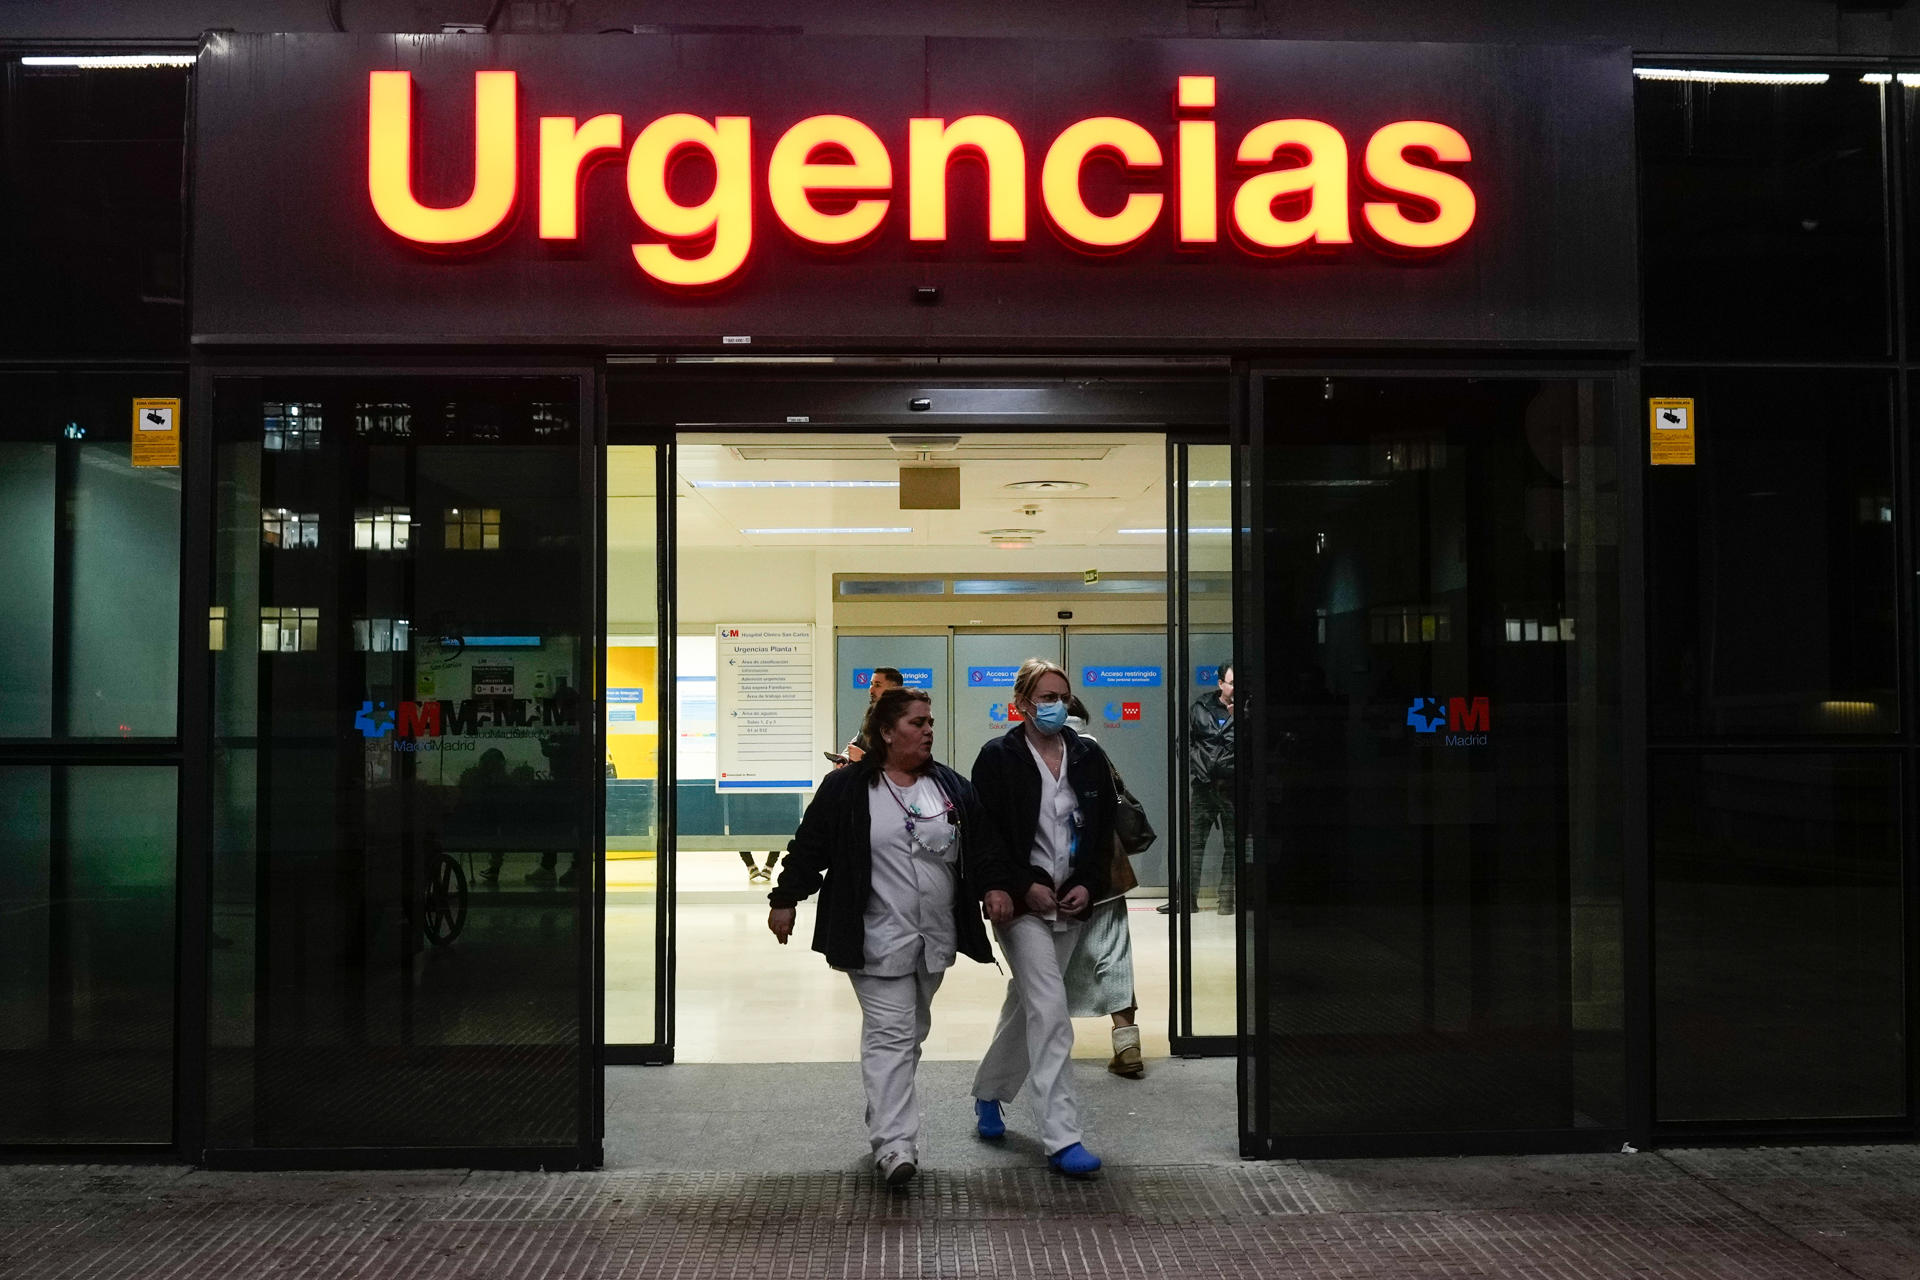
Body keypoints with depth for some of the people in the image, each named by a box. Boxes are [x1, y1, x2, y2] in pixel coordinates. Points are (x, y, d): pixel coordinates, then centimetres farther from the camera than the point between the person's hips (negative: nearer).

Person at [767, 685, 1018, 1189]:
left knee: (911, 1032, 15)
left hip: (935, 940, 5)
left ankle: (886, 1123, 30)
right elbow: (809, 846, 1)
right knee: (890, 1033, -11)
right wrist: (784, 899, 2)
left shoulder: (952, 787, 7)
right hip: (877, 937, -5)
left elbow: (984, 844, 9)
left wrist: (996, 885, -7)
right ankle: (894, 1144, -12)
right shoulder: (846, 788, -5)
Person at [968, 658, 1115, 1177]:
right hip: (1022, 904, -5)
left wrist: (1088, 886, -4)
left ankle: (988, 1095, 40)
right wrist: (1024, 887, -15)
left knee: (1025, 1004, 18)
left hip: (1071, 903, 5)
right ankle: (1061, 1138, -11)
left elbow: (1104, 830, 10)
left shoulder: (1088, 757, 6)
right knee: (1051, 1012, -14)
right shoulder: (999, 758, -8)